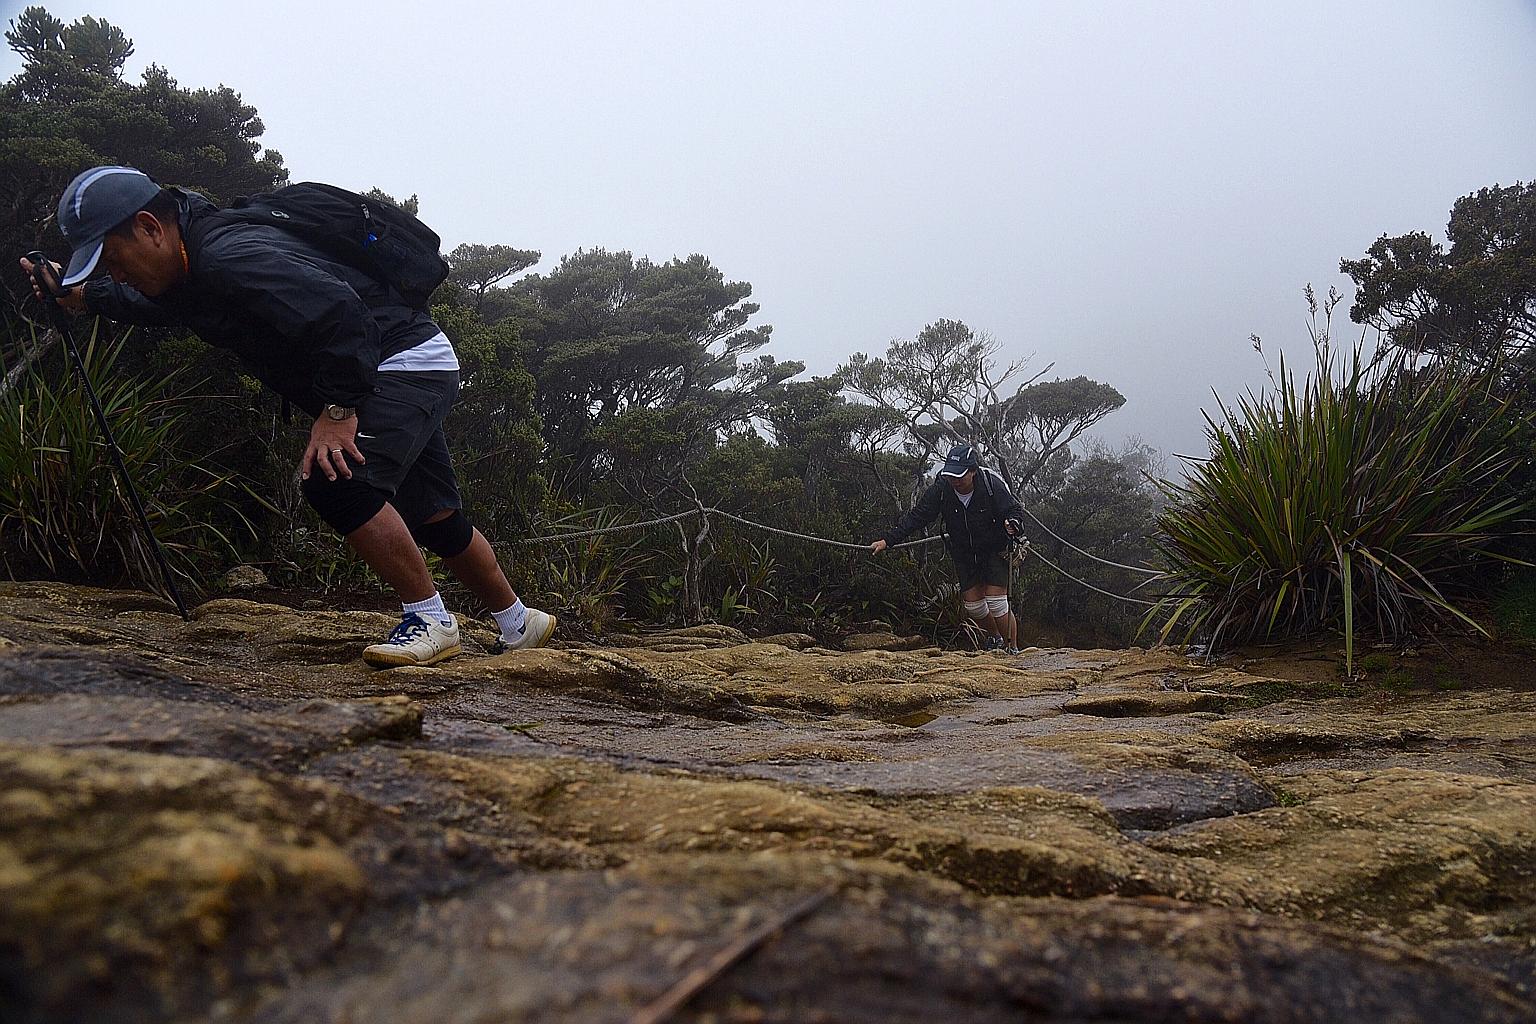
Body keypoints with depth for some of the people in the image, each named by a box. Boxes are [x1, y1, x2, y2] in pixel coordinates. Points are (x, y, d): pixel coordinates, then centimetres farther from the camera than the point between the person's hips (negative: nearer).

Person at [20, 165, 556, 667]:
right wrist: (83, 296, 18)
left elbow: (339, 312, -36)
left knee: (335, 479, -28)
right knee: (434, 519, 14)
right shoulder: (194, 263, 7)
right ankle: (520, 624, 29)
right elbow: (156, 303, 31)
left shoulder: (230, 258, -26)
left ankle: (429, 619, -14)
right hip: (387, 379, 10)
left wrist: (338, 410, -31)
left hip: (407, 362, -10)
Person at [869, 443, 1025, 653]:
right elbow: (917, 516, -12)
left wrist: (1013, 524, -39)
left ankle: (1013, 650, 7)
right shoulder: (941, 488, -19)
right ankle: (995, 638, 34)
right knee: (973, 605, 5)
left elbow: (1015, 509, -14)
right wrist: (887, 540, -15)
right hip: (963, 553, 3)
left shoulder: (992, 484, -25)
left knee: (996, 602, -12)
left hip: (995, 550, -3)